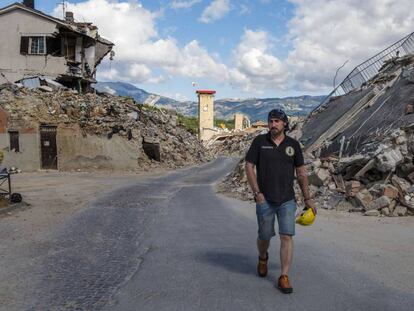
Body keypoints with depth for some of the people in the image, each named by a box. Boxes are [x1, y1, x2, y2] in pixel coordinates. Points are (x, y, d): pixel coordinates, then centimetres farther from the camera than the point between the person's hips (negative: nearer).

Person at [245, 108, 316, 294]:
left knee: (287, 237, -6)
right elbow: (249, 167, -3)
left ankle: (284, 278, 4)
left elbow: (301, 172, 7)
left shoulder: (293, 144, 2)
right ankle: (262, 258, 44)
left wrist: (307, 198, 8)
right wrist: (257, 193, -10)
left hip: (287, 200, 1)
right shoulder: (259, 141, -3)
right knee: (264, 236, 12)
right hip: (265, 200, 0)